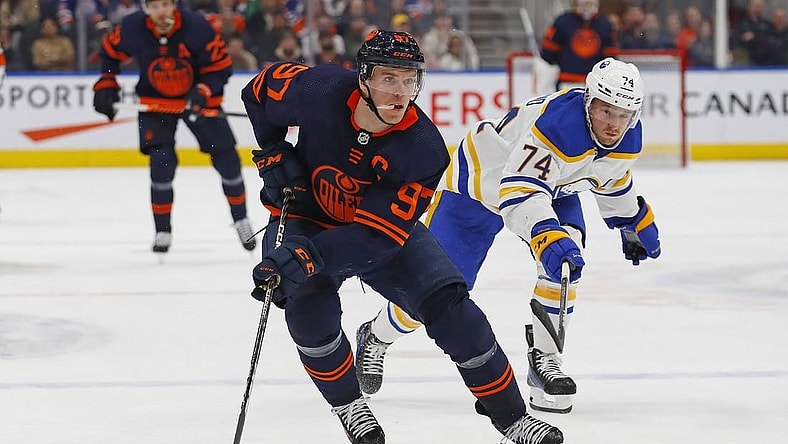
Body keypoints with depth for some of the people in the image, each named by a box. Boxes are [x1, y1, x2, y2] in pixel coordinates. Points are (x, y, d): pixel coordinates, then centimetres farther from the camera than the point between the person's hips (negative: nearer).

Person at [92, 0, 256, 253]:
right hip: (155, 102, 0)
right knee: (161, 163, -14)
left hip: (198, 97, 0)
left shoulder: (197, 27, -25)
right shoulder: (133, 29, -20)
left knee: (227, 160, 1)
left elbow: (221, 66, -17)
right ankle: (163, 231, 1)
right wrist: (106, 84, -1)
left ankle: (240, 220, 23)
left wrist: (203, 92, -31)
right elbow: (111, 51, 2)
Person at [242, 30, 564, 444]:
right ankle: (349, 405, -3)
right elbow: (259, 90, -4)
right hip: (305, 217, 0)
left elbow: (377, 234, -33)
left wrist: (308, 256, -45)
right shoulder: (318, 90, -27)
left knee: (451, 308, -10)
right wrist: (274, 157, -13)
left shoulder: (424, 149, -29)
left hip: (385, 226, 1)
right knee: (310, 307, -27)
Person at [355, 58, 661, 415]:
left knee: (567, 255, -24)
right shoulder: (556, 124, -42)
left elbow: (613, 180, 10)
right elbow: (519, 192, -51)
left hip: (553, 188, 6)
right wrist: (549, 239, -65)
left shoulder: (628, 138, -15)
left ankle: (544, 359, -10)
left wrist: (637, 223, 20)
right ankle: (375, 338, 28)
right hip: (481, 181, -6)